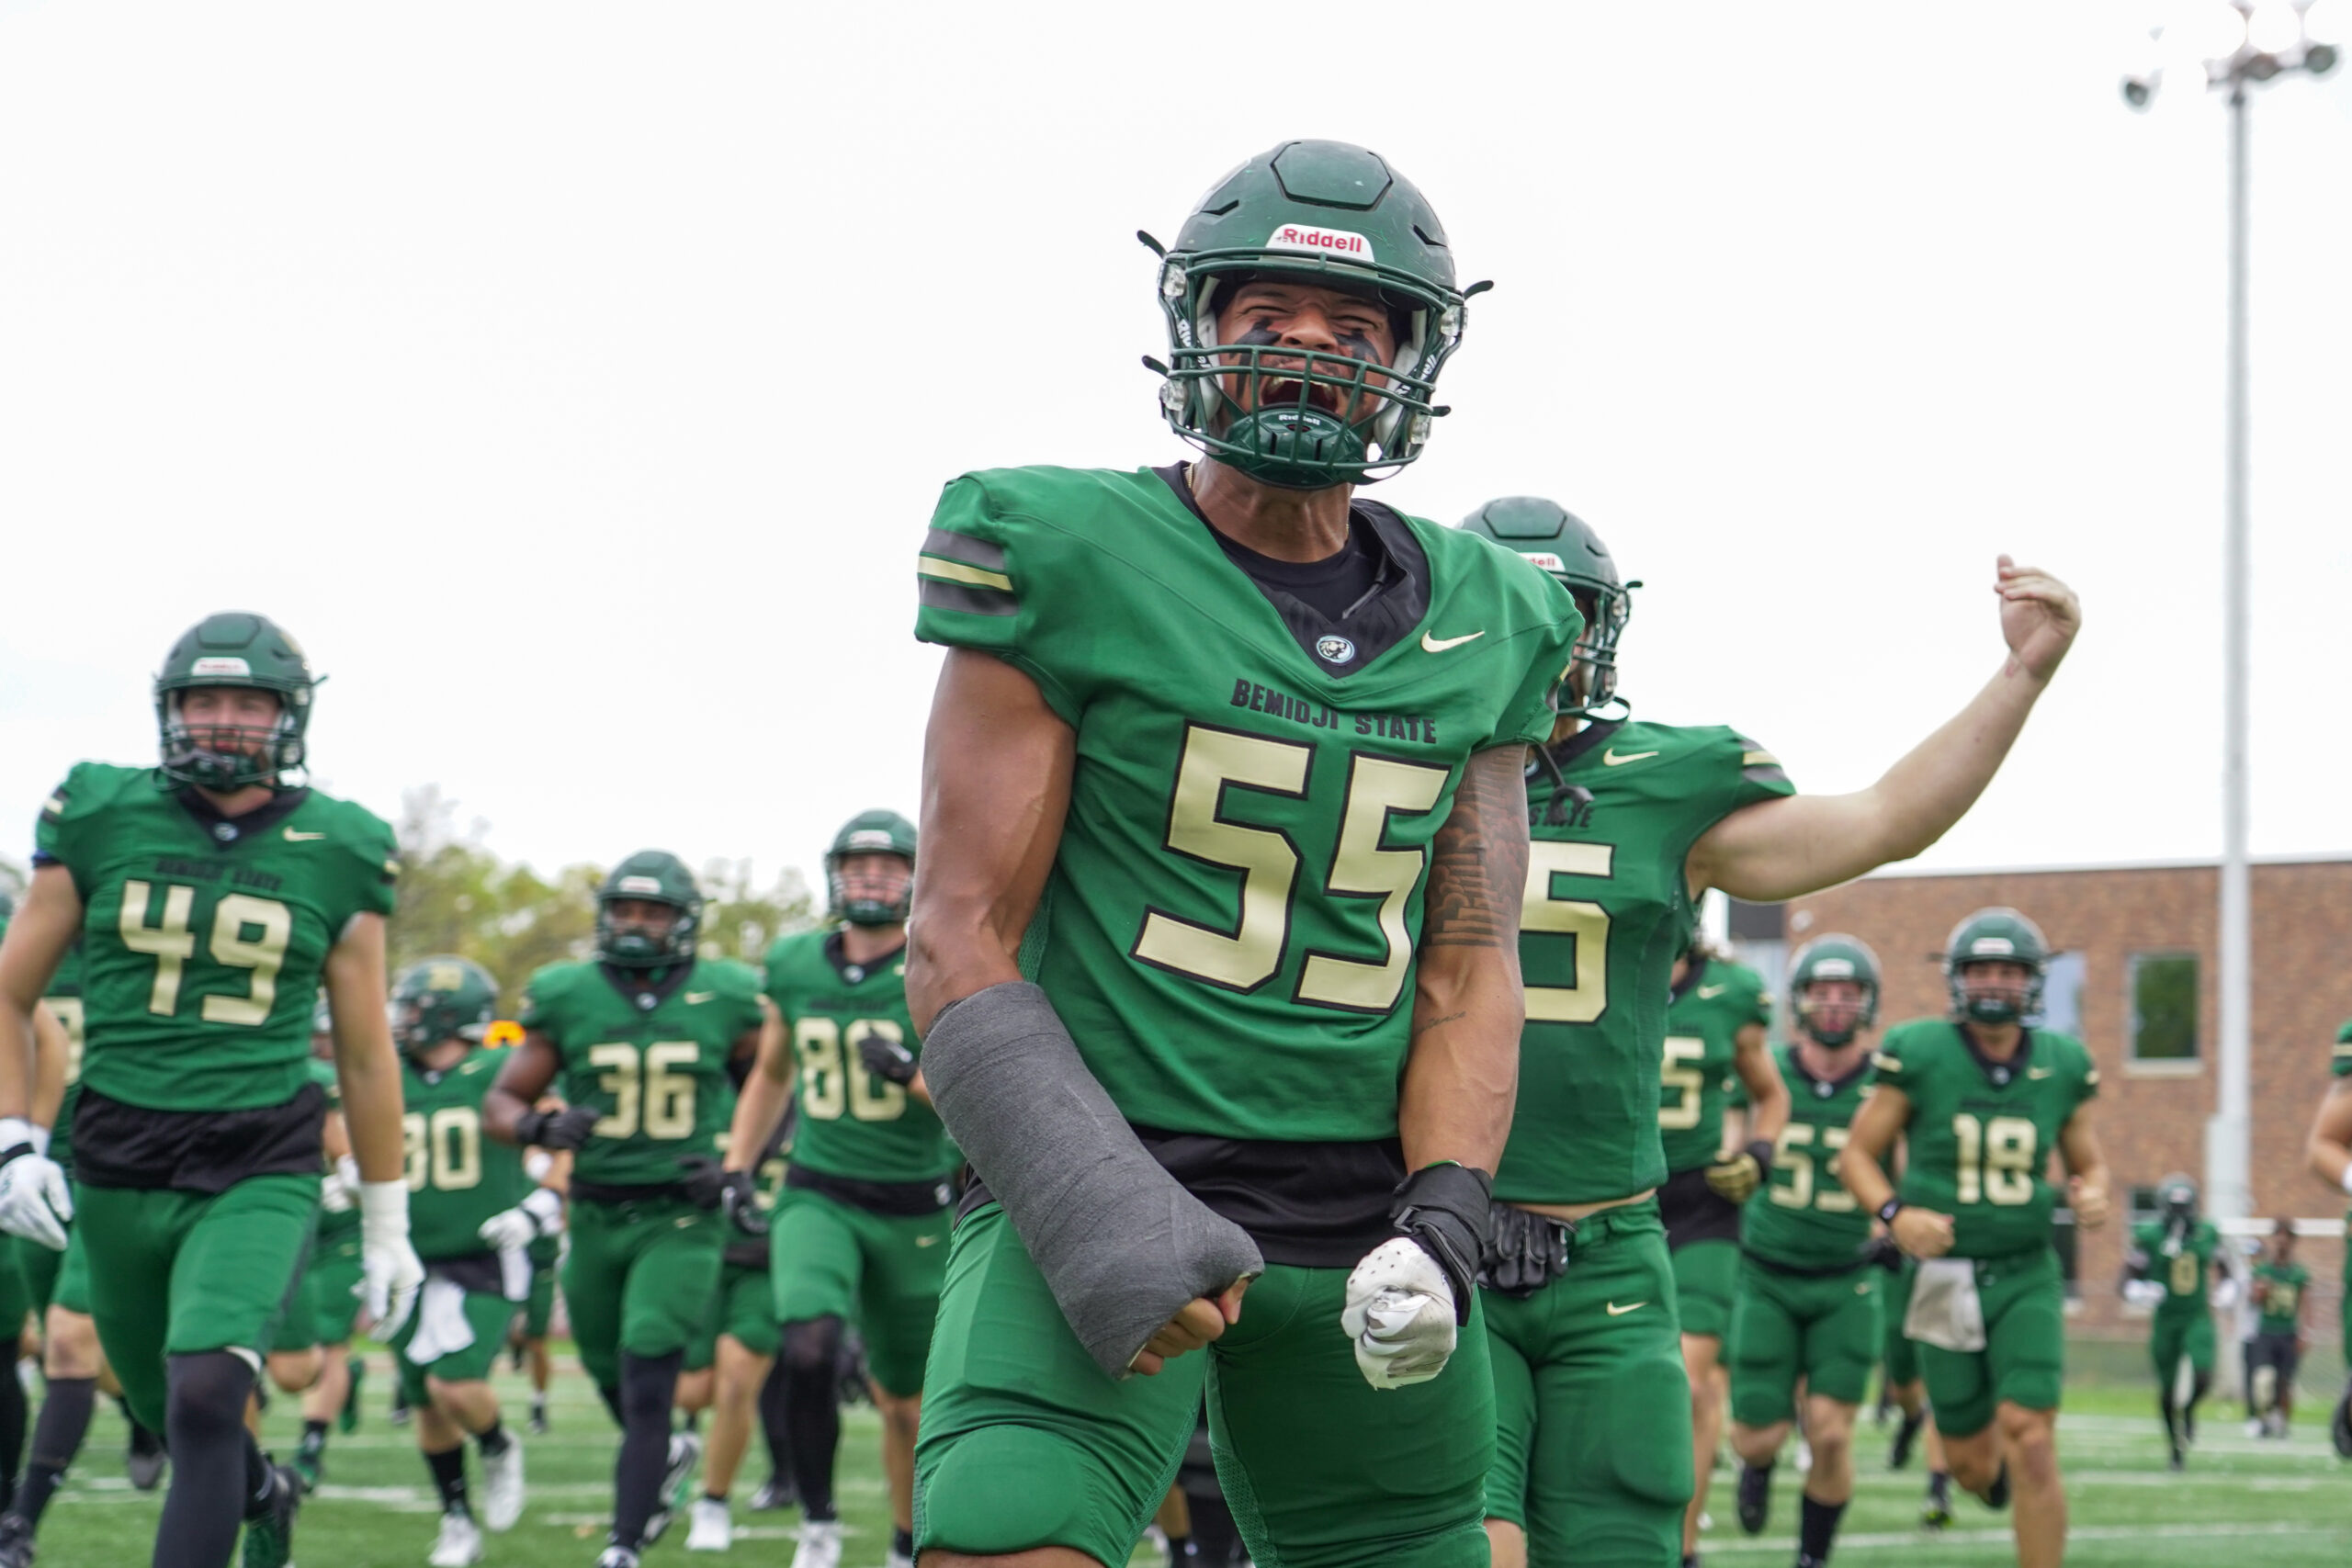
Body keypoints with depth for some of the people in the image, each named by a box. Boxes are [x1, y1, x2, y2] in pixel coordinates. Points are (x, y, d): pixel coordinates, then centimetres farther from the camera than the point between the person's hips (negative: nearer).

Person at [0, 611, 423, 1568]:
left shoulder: (336, 853, -1)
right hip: (119, 1167, 2)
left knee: (205, 1397, -21)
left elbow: (365, 1056, 6)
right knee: (165, 1408, 17)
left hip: (261, 1173, -2)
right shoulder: (100, 819, -1)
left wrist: (387, 1228, 9)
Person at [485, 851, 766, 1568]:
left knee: (647, 1385, -12)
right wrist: (540, 1127, -19)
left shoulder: (724, 1000, -4)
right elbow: (500, 1103, 3)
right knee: (610, 1375, 16)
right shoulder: (567, 998, -2)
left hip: (682, 1218, -3)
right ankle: (669, 1455, 48)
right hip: (597, 1216, 3)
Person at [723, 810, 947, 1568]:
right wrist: (737, 1171, 14)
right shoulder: (795, 965, 4)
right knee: (810, 1346, -26)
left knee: (904, 1400, 10)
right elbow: (771, 1073, 21)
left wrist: (912, 1072, -26)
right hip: (818, 1197, 1)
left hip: (913, 1209, -1)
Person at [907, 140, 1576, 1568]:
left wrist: (1440, 1224, -8)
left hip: (1363, 1218, 5)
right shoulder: (1072, 567, -4)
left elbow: (1471, 966, 9)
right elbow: (960, 943, -7)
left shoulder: (1474, 627, 10)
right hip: (1102, 1182, -5)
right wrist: (1091, 1210, -20)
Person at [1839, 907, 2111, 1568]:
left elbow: (2090, 1162, 12)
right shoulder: (1921, 1055, -8)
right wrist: (1895, 1214, -20)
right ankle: (1995, 1473, 47)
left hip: (2027, 1276, 0)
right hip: (1945, 1277, 0)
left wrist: (2094, 1194, -12)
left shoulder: (2060, 1065, -1)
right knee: (1972, 1460, 8)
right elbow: (1858, 1154, -1)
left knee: (2030, 1441, -15)